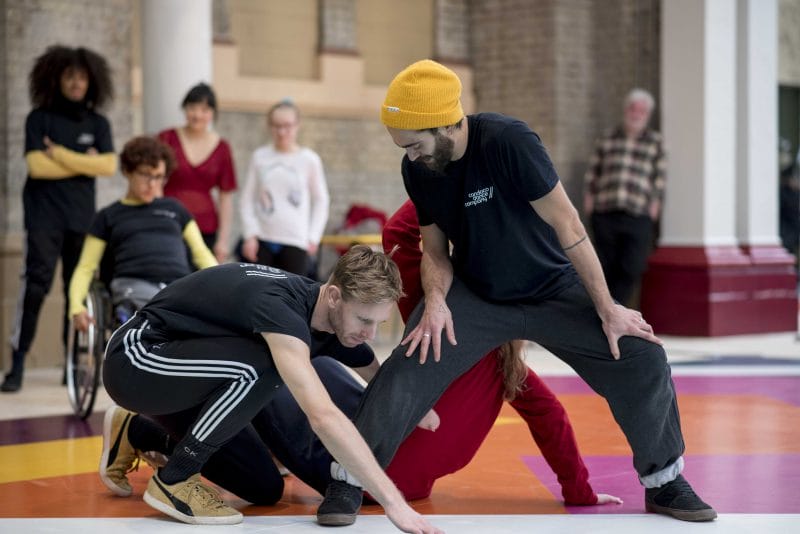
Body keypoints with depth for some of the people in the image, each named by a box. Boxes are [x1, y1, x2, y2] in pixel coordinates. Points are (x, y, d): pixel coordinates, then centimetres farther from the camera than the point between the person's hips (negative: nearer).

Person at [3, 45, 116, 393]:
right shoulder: (39, 119, 3)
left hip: (82, 217, 3)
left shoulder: (98, 124, 11)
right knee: (36, 283, -14)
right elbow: (36, 166, -9)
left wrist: (62, 155, -8)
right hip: (44, 216, -3)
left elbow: (109, 166, -3)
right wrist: (85, 163, -5)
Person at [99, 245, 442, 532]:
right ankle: (173, 481, -13)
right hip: (134, 359, -9)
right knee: (262, 367, -32)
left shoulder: (307, 300, -5)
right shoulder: (279, 307, -32)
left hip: (174, 369, 9)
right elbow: (323, 416, -44)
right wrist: (393, 503, -46)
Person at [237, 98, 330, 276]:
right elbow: (247, 199, 7)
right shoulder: (259, 157, 5)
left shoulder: (309, 160, 2)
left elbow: (321, 201, 8)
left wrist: (313, 237, 2)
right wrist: (250, 234, -2)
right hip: (261, 239, 1)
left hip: (295, 241, -1)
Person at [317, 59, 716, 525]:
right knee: (406, 371, -19)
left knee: (642, 359, -15)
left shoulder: (508, 142, -28)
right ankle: (348, 483, -5)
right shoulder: (417, 170, -12)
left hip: (554, 288, -2)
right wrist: (435, 301, -21)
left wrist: (607, 310, -18)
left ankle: (665, 484, 7)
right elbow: (435, 250, 1)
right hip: (475, 295, 2)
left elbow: (567, 227, -23)